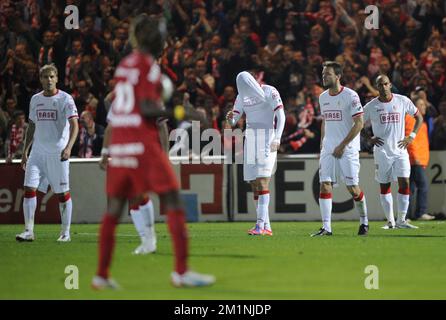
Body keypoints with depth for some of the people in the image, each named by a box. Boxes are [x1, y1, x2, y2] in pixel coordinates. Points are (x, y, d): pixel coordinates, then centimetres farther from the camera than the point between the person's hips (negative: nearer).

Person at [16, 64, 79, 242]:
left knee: (63, 193, 0)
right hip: (38, 152, 4)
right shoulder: (35, 99, 12)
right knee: (29, 188, -8)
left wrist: (68, 147, -29)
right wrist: (25, 151, 16)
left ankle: (65, 232, 10)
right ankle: (28, 231, -5)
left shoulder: (65, 99, -5)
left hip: (58, 153, -4)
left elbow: (74, 125, -14)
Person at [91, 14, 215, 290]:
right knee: (173, 202, -5)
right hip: (143, 141, -8)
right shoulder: (149, 66, -9)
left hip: (118, 140, 8)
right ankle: (182, 271, -11)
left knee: (115, 207, 11)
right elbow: (148, 108, -17)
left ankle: (102, 275, 11)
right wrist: (181, 112, -11)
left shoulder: (124, 65, 15)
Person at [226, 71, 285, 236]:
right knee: (255, 184, 3)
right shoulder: (242, 96, 12)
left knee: (262, 182, -16)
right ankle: (266, 227, 6)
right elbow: (233, 121, 11)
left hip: (266, 139, -7)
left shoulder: (269, 92, -8)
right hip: (250, 140, 7)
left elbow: (281, 116, -12)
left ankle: (261, 225, -22)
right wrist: (230, 117, -14)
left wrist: (277, 138, -24)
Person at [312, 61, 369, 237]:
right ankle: (326, 227, -6)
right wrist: (322, 146, 15)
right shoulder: (323, 97, 11)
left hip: (347, 149, -6)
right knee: (325, 185, -6)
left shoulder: (350, 96, -10)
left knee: (353, 188, -3)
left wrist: (342, 145, -14)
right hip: (328, 148, 6)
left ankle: (364, 222, 18)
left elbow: (359, 123, -12)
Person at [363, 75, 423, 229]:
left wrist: (411, 136, 1)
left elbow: (419, 118, 12)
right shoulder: (371, 106, -1)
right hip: (382, 151, 0)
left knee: (404, 183, -11)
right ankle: (390, 220, 14)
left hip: (400, 150, 0)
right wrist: (369, 138, -3)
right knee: (384, 186, 5)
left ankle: (401, 220, -6)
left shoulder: (403, 101, 1)